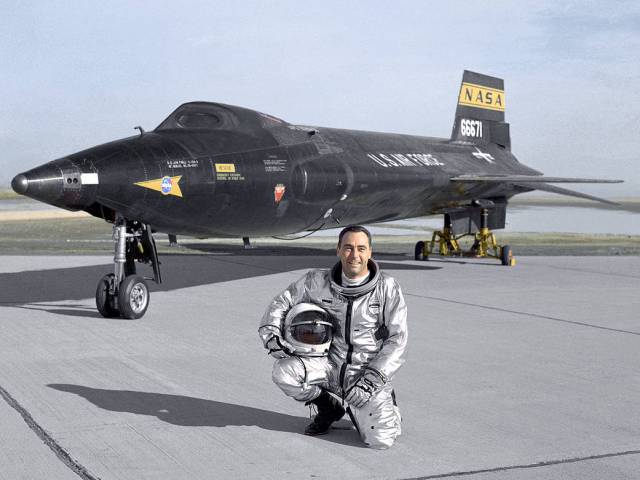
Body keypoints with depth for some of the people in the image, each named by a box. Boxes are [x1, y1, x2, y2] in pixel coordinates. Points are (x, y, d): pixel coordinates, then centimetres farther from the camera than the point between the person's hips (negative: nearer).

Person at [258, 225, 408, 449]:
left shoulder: (387, 288, -8)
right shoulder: (319, 281, -3)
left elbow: (397, 339, -8)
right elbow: (283, 301, 8)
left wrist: (372, 379, -17)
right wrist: (270, 332, -11)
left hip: (370, 373, -2)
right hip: (332, 365, 3)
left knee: (381, 440, -21)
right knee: (284, 372, -25)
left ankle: (384, 404, 18)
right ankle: (329, 408, 6)